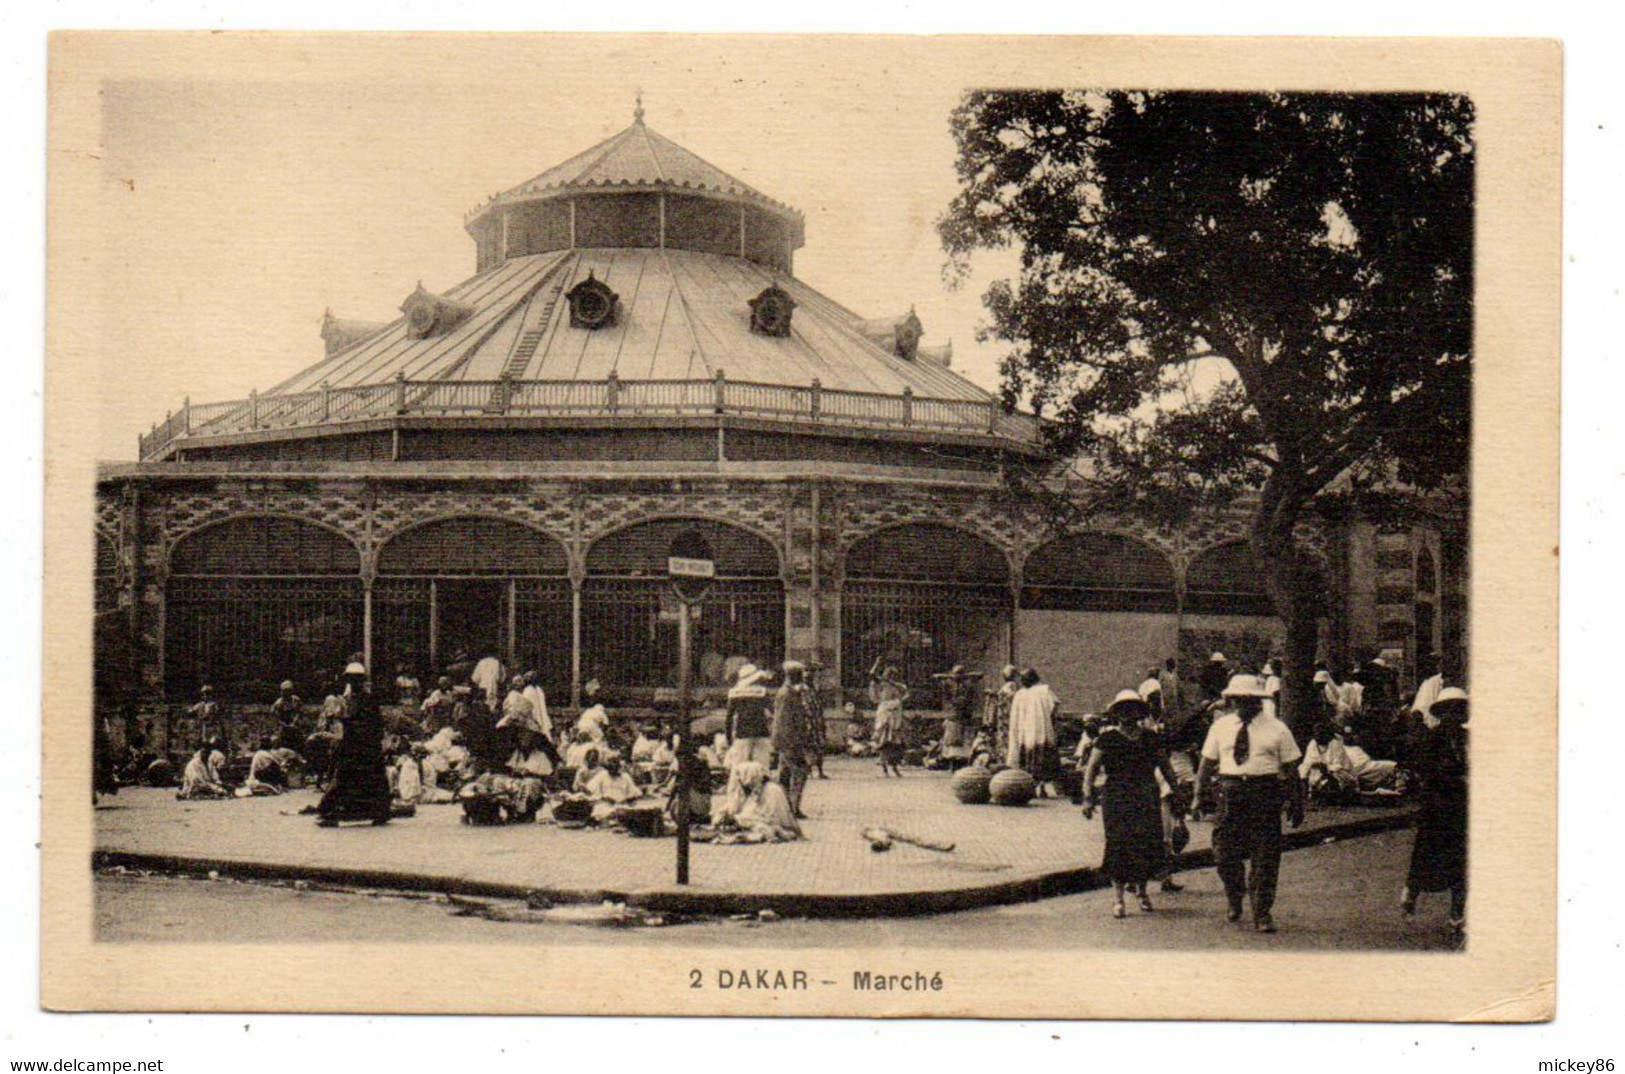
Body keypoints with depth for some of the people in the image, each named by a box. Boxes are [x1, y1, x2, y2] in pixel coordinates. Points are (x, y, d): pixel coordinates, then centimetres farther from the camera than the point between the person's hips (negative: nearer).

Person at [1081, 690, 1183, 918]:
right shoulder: (1108, 738, 1)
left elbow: (1165, 766, 19)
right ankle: (1118, 899, 2)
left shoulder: (1149, 737, 12)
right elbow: (1090, 769, 0)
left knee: (1148, 843, -1)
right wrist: (1088, 797, -9)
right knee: (1119, 845, -5)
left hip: (1147, 800, 3)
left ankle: (1142, 890, 20)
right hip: (1117, 799, -3)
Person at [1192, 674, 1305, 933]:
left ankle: (1262, 914, 9)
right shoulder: (1220, 726, 9)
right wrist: (1198, 793, 3)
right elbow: (1207, 762, 11)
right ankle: (1235, 902, 32)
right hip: (1230, 793, 2)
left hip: (1265, 796, -2)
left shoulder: (1276, 729, 2)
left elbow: (1291, 768, 3)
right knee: (1226, 854, 5)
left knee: (1265, 858, -1)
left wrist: (1296, 803, 1)